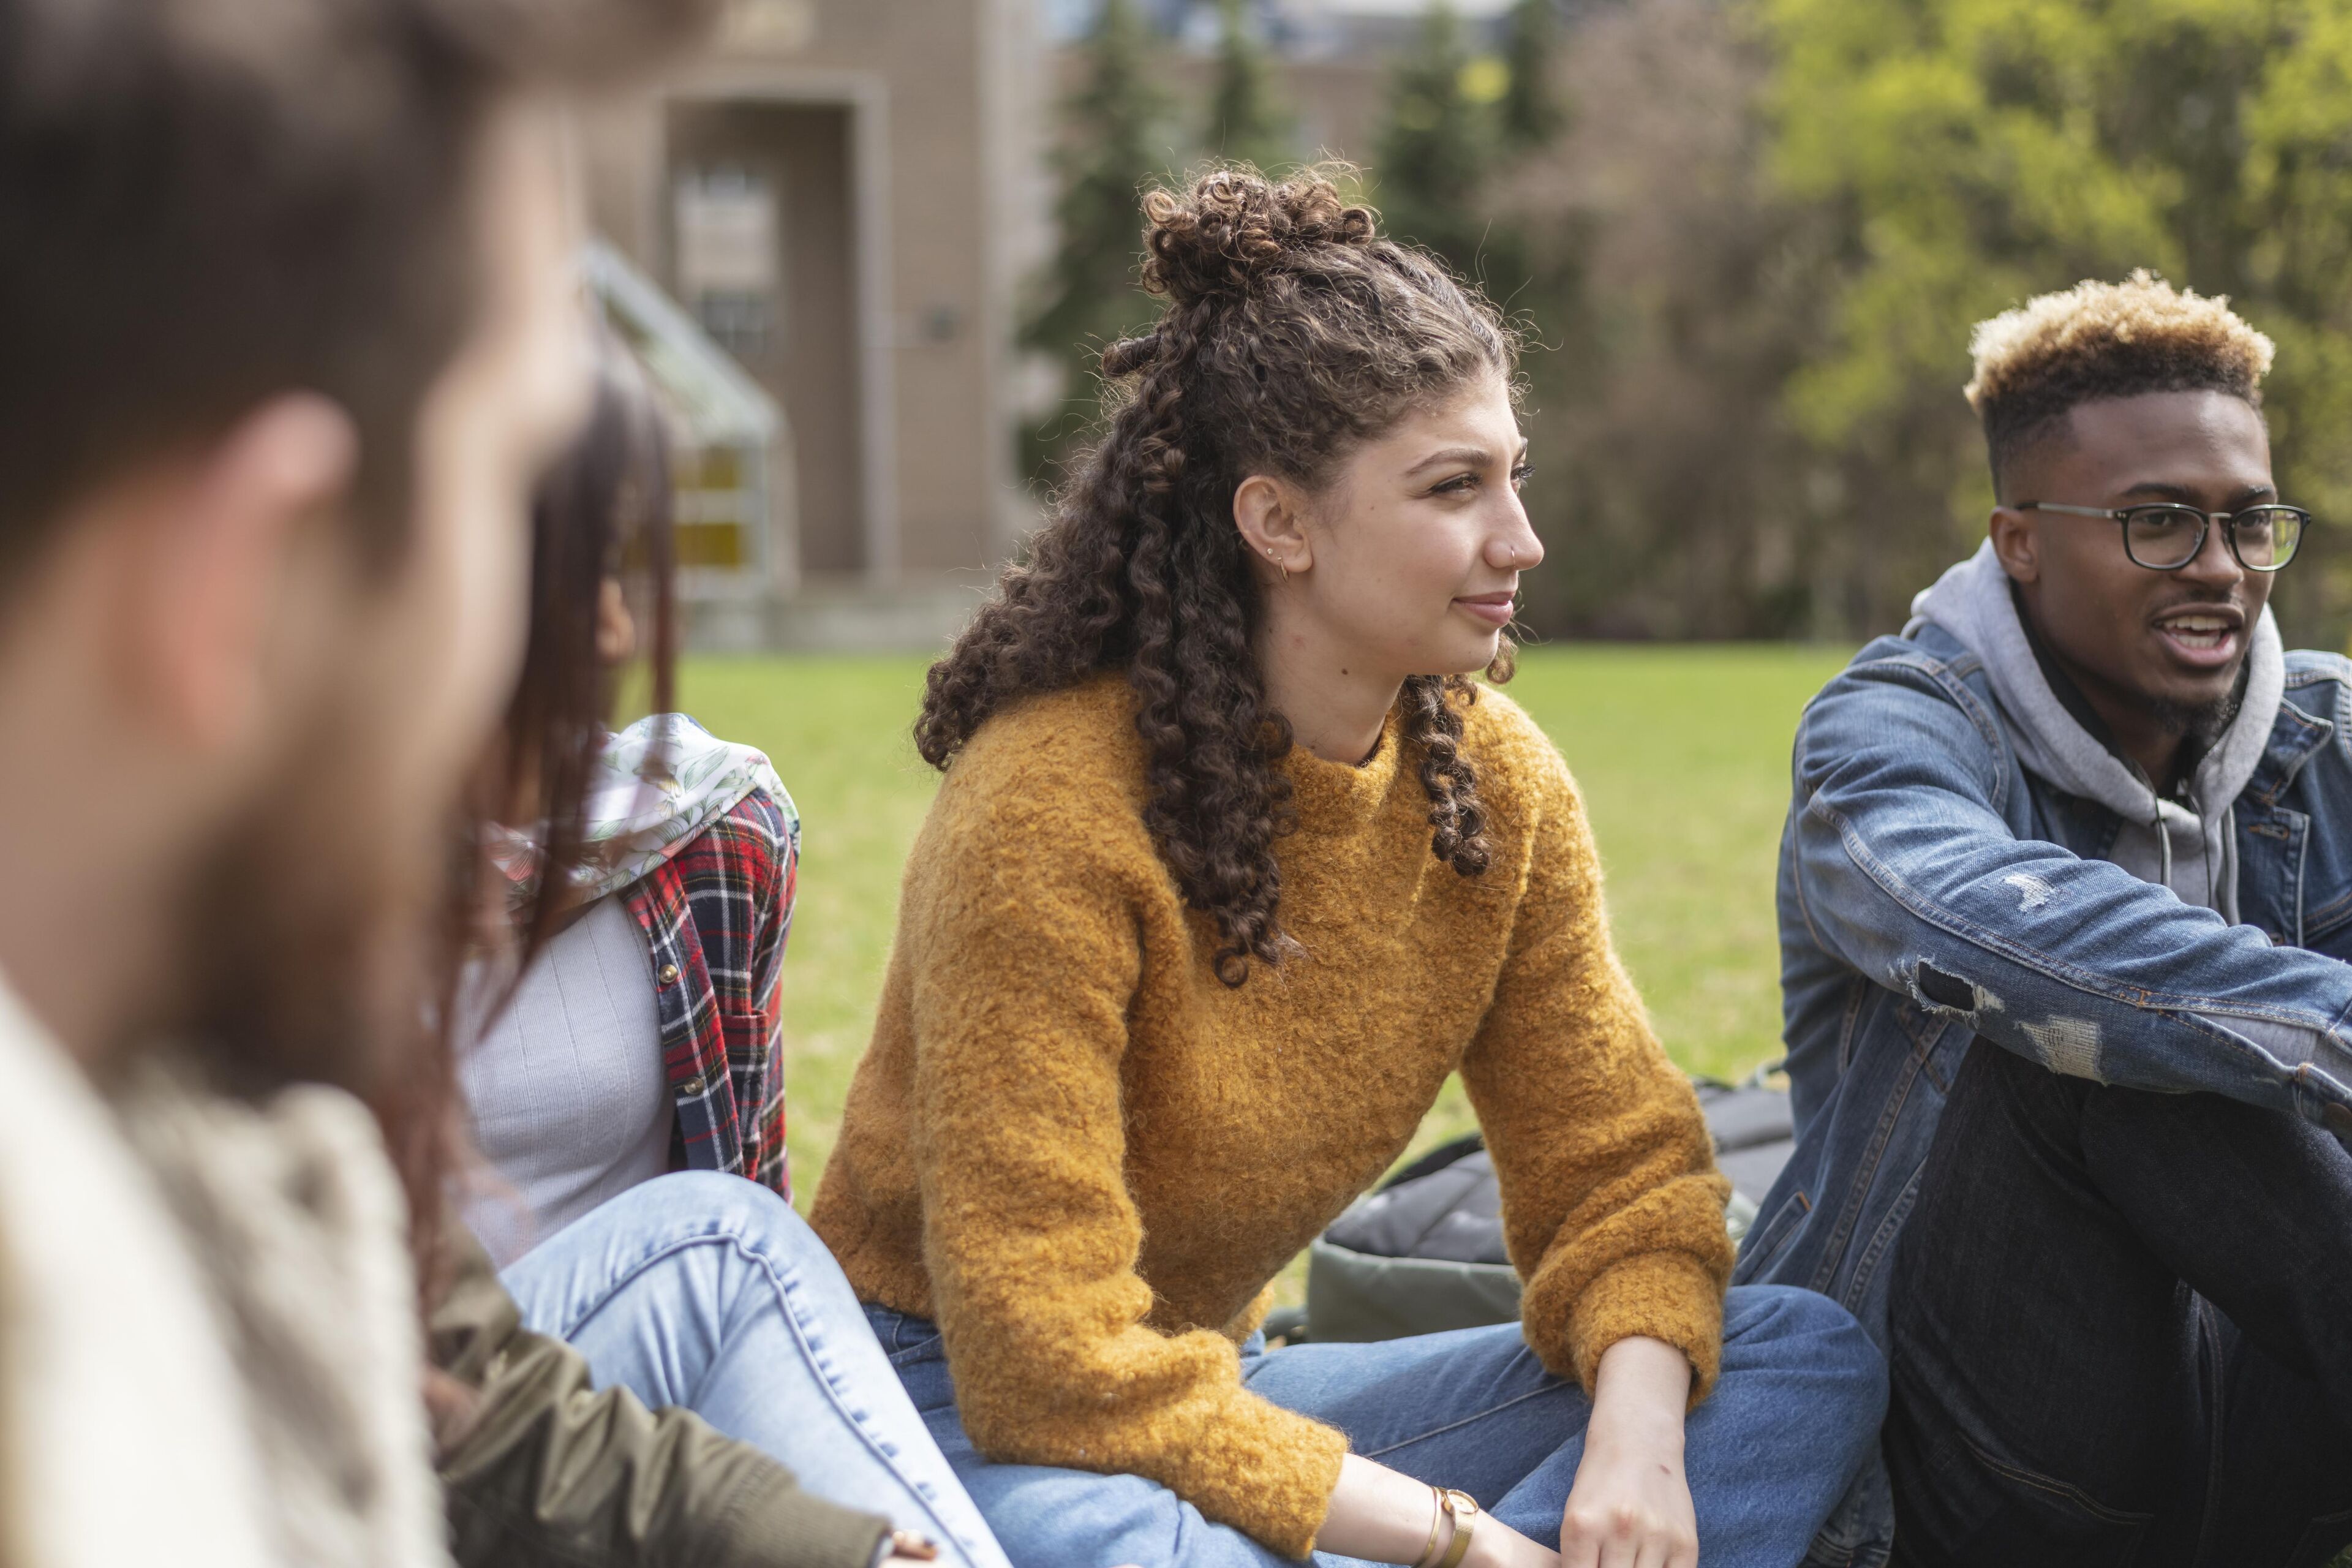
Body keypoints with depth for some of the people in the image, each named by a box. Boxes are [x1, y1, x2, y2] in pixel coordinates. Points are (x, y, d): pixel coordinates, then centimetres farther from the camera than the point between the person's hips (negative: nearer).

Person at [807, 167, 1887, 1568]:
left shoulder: (1497, 784, -2)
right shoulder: (1051, 812, -23)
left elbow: (1622, 1167, 3)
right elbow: (1052, 1361, -26)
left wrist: (1634, 1439, -19)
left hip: (1232, 1384, 7)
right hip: (961, 1414, -7)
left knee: (1812, 1360, -7)